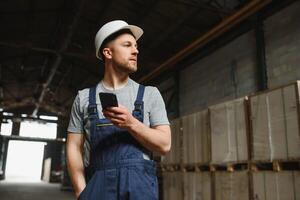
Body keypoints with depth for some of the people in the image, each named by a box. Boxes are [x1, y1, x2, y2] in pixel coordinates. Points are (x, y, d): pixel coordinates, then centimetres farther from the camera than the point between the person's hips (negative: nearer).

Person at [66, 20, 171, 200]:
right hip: (97, 184, 1)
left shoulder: (150, 94, 8)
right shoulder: (84, 97, 9)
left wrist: (131, 124, -14)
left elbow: (164, 144, 2)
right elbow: (74, 147, 7)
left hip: (139, 184, 0)